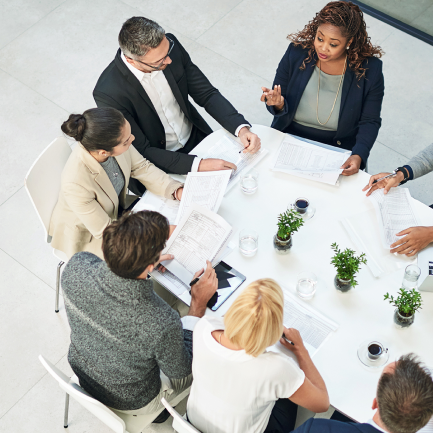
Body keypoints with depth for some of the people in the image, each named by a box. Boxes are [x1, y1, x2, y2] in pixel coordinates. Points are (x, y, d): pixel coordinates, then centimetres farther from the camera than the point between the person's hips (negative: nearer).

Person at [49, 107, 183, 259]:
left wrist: (178, 191, -19)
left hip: (116, 211, 6)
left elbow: (141, 168, -6)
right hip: (88, 236, -6)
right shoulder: (75, 183, -41)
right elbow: (104, 231, -28)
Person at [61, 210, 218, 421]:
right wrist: (199, 303, -17)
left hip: (81, 372, 5)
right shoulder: (162, 324, -43)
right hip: (132, 401, -4)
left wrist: (139, 264, 1)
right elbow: (180, 370, -18)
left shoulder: (77, 265, -31)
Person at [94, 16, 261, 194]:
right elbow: (141, 151, -23)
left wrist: (242, 128, -21)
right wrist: (198, 165, -31)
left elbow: (207, 94, -6)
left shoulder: (169, 44, -15)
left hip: (197, 138, 5)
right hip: (161, 165, -5)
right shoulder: (109, 93, -30)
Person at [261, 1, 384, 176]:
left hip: (338, 151, -1)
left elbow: (369, 122, -4)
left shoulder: (370, 70, -12)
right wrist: (278, 104, -26)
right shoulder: (296, 53, -8)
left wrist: (358, 155, -21)